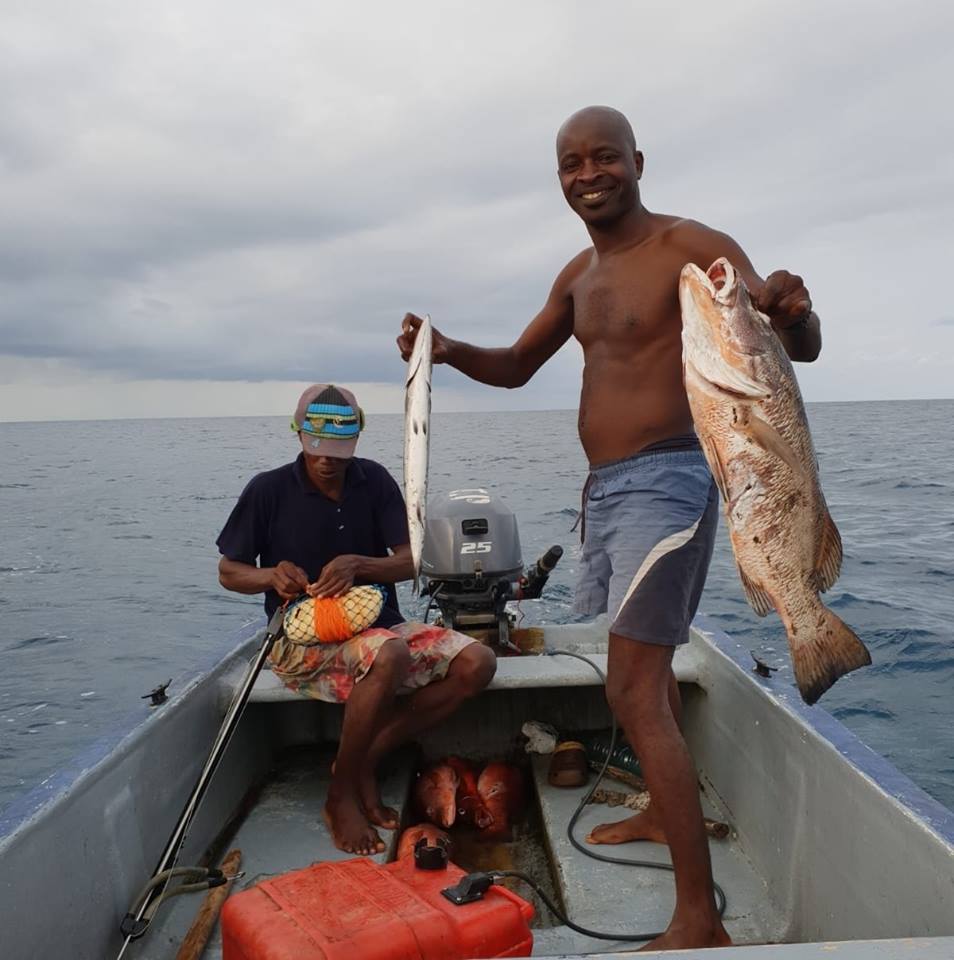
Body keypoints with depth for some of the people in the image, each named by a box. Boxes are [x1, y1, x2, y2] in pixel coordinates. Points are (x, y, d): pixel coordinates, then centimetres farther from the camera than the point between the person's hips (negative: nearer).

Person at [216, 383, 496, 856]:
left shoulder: (375, 481, 2)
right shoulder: (268, 490, -6)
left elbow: (409, 562, -1)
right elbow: (229, 572, 3)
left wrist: (358, 564, -22)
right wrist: (271, 576, -20)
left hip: (378, 625, 5)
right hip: (304, 639, -4)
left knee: (476, 662, -17)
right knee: (390, 656, -37)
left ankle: (366, 760, -6)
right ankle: (341, 795, -12)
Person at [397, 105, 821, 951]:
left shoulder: (691, 247, -9)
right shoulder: (580, 274, 14)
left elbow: (801, 348, -14)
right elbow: (517, 366, 20)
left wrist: (794, 312, -39)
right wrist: (448, 350, 0)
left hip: (665, 481, -8)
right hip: (604, 487, 9)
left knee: (634, 693, -13)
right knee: (649, 664, 21)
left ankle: (700, 919, -3)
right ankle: (664, 813, 43)